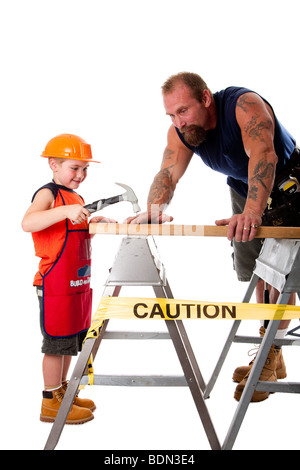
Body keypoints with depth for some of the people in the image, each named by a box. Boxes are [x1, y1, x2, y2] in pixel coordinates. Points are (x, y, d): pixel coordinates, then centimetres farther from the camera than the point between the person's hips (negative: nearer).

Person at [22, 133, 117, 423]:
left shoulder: (76, 198, 17)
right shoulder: (49, 193, -11)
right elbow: (27, 223, -30)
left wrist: (94, 224, 8)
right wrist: (66, 211, -38)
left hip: (79, 282, 9)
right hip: (56, 282, -9)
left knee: (70, 340, 17)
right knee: (57, 342, -2)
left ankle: (63, 392, 30)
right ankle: (51, 403, 10)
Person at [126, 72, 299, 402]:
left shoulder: (245, 105, -36)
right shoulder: (181, 131, -17)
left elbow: (263, 155, -50)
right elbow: (167, 173, -26)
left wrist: (252, 213, -65)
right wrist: (155, 210, -49)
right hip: (242, 188, 6)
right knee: (255, 269, 10)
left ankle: (271, 359, -1)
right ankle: (270, 354, 23)